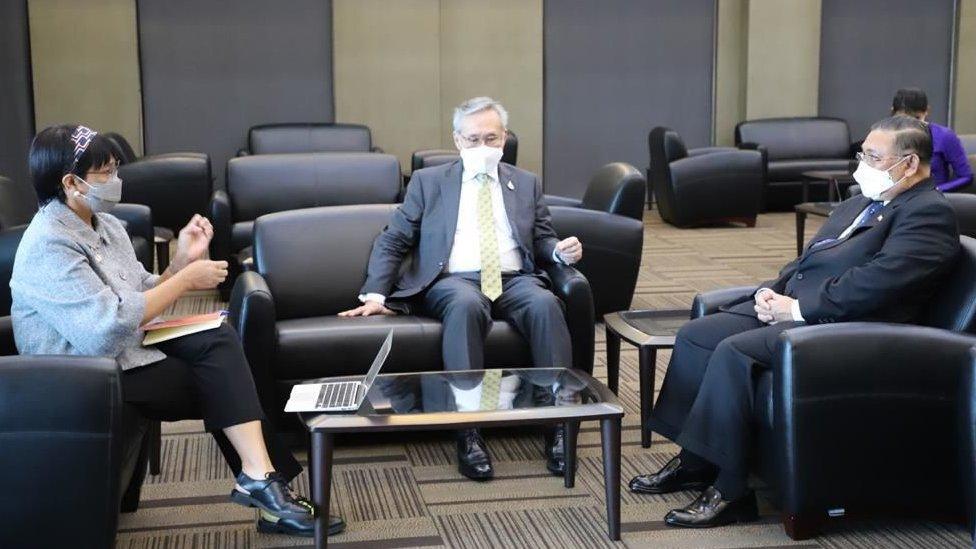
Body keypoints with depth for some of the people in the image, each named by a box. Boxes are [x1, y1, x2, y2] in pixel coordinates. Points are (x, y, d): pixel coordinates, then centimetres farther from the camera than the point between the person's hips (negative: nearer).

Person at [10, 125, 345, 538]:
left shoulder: (105, 224, 9)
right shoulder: (49, 245, -20)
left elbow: (144, 299, 12)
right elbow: (110, 327, -29)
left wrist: (183, 261, -5)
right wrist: (186, 279, -20)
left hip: (126, 352, 8)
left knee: (218, 340, -12)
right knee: (221, 379, -13)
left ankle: (261, 479, -17)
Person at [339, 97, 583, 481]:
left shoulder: (526, 184, 21)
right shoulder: (428, 182, 15)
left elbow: (541, 239, 19)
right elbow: (391, 242, 11)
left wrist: (560, 250, -6)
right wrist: (375, 294, -3)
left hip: (514, 280, 2)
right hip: (454, 280, -2)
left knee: (545, 303, -33)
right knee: (467, 304, -39)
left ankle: (558, 423, -31)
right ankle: (468, 432, -38)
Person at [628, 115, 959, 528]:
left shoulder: (929, 213, -9)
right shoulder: (858, 204, 21)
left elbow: (876, 281, -22)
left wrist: (796, 308, -19)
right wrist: (772, 291, 2)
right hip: (792, 305, 10)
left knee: (734, 351, -28)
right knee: (695, 335, -2)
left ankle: (730, 489, -19)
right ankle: (693, 460, 6)